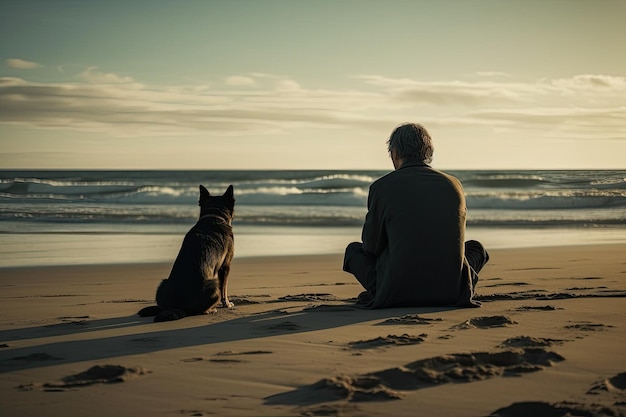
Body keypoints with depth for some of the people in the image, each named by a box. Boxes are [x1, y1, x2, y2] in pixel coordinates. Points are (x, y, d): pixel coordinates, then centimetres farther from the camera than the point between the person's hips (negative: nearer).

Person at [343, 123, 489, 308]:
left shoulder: (382, 186, -3)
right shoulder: (454, 185, 7)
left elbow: (372, 247, 6)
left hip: (397, 294, -2)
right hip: (451, 293, 2)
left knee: (354, 249, 22)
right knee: (476, 248, 31)